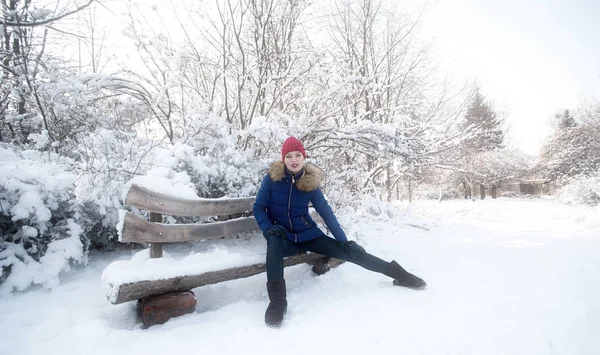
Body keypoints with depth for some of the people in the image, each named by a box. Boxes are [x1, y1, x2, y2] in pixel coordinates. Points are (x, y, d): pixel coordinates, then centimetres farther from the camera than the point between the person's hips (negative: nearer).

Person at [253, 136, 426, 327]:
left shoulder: (310, 182, -6)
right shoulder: (271, 178, -10)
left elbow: (326, 212, -4)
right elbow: (258, 208, -4)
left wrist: (344, 241, -7)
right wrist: (269, 228, -23)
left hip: (307, 234, 1)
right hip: (283, 238, -1)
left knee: (349, 252, -8)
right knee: (274, 242, -38)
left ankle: (396, 272, 8)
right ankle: (277, 300, -36)